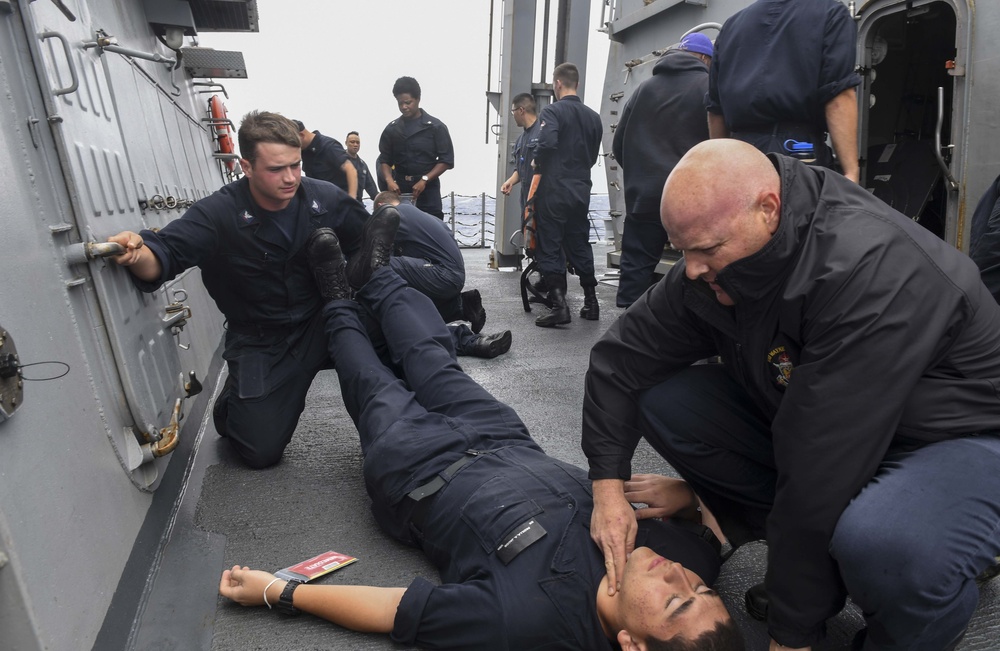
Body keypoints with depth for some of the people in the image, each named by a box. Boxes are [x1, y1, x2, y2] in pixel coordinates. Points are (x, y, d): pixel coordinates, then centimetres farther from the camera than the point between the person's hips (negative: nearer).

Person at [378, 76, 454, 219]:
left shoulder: (436, 127, 0)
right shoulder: (391, 129, 10)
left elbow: (446, 160, -3)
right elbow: (385, 160, 10)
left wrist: (424, 179, -14)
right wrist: (389, 180, -11)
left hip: (427, 190, -3)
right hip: (399, 189, 3)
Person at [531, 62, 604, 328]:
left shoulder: (553, 111, -9)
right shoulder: (593, 116, 11)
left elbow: (547, 142, -25)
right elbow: (594, 155, 15)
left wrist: (538, 163, -7)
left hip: (553, 189, -6)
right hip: (581, 190, 6)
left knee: (550, 249, 0)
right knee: (580, 246, 14)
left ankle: (559, 305, -5)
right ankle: (591, 302, 19)